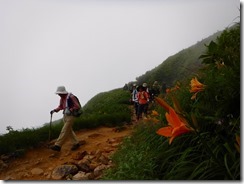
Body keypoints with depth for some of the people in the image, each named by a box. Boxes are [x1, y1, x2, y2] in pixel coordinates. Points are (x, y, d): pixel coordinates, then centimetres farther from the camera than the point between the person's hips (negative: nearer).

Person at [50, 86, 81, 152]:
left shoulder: (71, 97, -15)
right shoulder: (62, 98, 8)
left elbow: (77, 106, -15)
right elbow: (60, 107, 17)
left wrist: (70, 110, -28)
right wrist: (54, 110, 0)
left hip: (71, 116, -8)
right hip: (65, 116, 9)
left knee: (64, 131, -10)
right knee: (69, 131, 11)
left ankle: (57, 146, -11)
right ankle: (76, 143, 22)